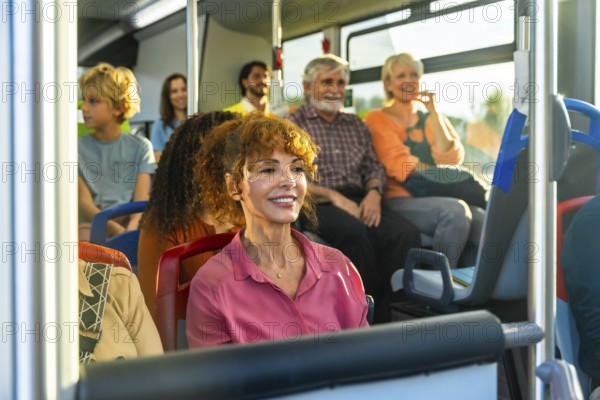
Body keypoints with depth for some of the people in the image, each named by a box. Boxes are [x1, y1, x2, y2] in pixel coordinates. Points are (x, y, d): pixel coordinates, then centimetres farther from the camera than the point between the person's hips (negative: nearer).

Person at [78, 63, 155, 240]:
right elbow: (84, 203, -3)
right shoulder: (77, 148, 9)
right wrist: (117, 231, -21)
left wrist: (131, 229, -21)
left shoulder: (140, 146, 12)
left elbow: (141, 201, 1)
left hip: (132, 227, 1)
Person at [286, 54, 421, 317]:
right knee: (356, 233, -36)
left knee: (406, 233, -25)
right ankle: (368, 316, -20)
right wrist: (333, 196, -14)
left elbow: (374, 166, 20)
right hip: (317, 204, -5)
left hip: (358, 198, 5)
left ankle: (392, 315, -18)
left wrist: (374, 192, -4)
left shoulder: (356, 125, 24)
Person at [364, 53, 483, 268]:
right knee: (455, 210, -32)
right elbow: (400, 166, -4)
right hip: (400, 200, -4)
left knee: (482, 219, -27)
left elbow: (451, 160, 3)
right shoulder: (377, 119, 9)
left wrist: (433, 112, 3)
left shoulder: (433, 119, 22)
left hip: (437, 197, 4)